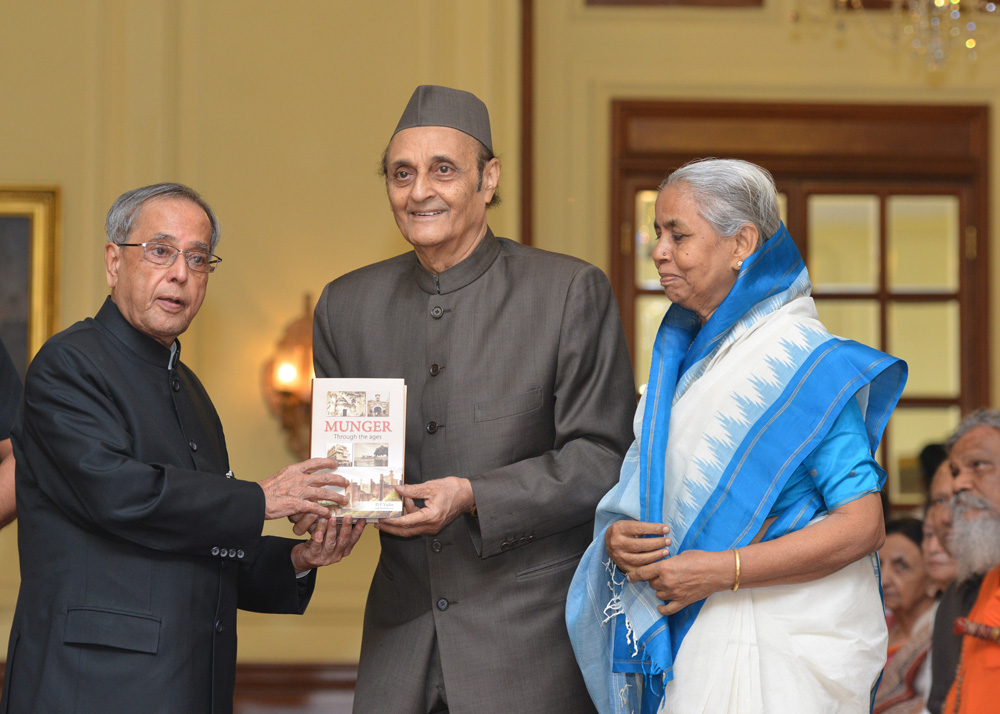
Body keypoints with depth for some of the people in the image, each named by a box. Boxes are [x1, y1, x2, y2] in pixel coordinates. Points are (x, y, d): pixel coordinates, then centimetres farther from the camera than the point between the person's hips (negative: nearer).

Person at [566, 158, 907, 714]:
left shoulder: (804, 360, -12)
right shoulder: (682, 359, 12)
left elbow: (863, 526, -18)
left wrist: (719, 570, -21)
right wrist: (616, 539, -6)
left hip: (780, 648, -7)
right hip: (686, 642, 7)